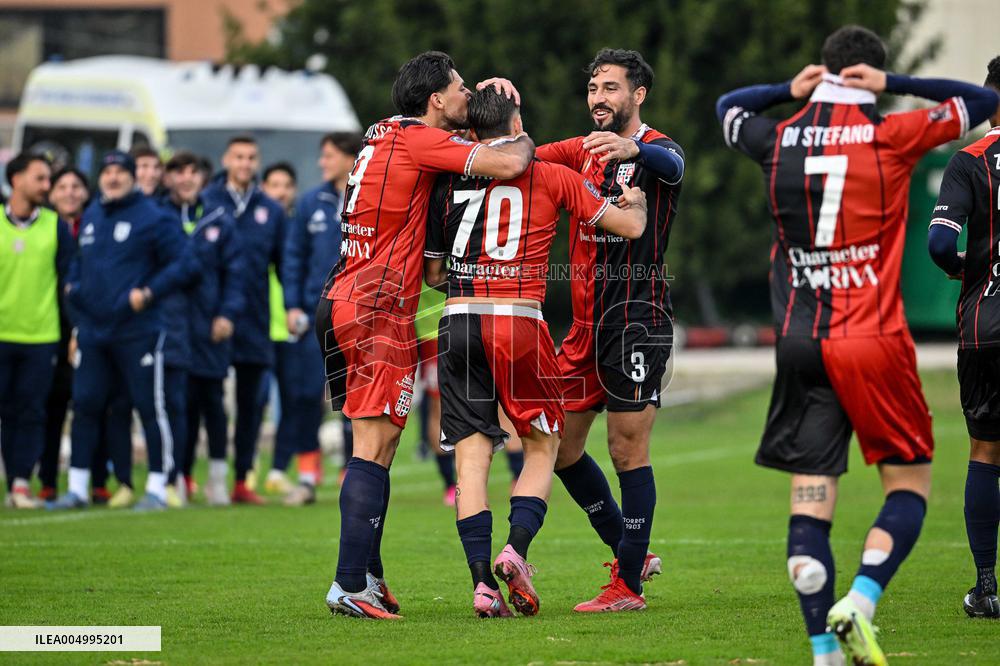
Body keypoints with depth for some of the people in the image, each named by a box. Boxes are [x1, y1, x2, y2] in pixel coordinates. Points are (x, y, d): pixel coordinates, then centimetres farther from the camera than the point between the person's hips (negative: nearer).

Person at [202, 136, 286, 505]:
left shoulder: (271, 211, 8)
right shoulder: (204, 203, 0)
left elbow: (284, 263, 10)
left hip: (255, 322, 3)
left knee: (250, 402, 7)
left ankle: (242, 480, 13)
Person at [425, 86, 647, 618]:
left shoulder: (449, 182, 11)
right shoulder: (551, 177, 6)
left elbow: (433, 273, 15)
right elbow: (630, 226, 11)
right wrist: (635, 201, 33)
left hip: (458, 320, 2)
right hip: (519, 319, -2)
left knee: (472, 455, 3)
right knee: (543, 444, 13)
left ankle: (483, 582, -7)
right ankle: (516, 548, -9)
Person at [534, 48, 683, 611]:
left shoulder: (656, 149, -6)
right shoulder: (582, 152, 15)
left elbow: (670, 165, -29)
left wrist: (632, 149, -52)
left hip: (638, 316, -8)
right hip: (586, 321, 8)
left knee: (628, 449, -7)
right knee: (561, 444, 11)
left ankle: (629, 586, -1)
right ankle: (632, 553, 24)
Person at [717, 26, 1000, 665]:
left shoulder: (778, 140, 6)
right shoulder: (890, 137, -4)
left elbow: (728, 106, 29)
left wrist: (789, 90, 17)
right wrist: (892, 82, 4)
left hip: (801, 344, 3)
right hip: (875, 342, -3)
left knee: (810, 503, 2)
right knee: (910, 484, 8)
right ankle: (859, 602, -14)